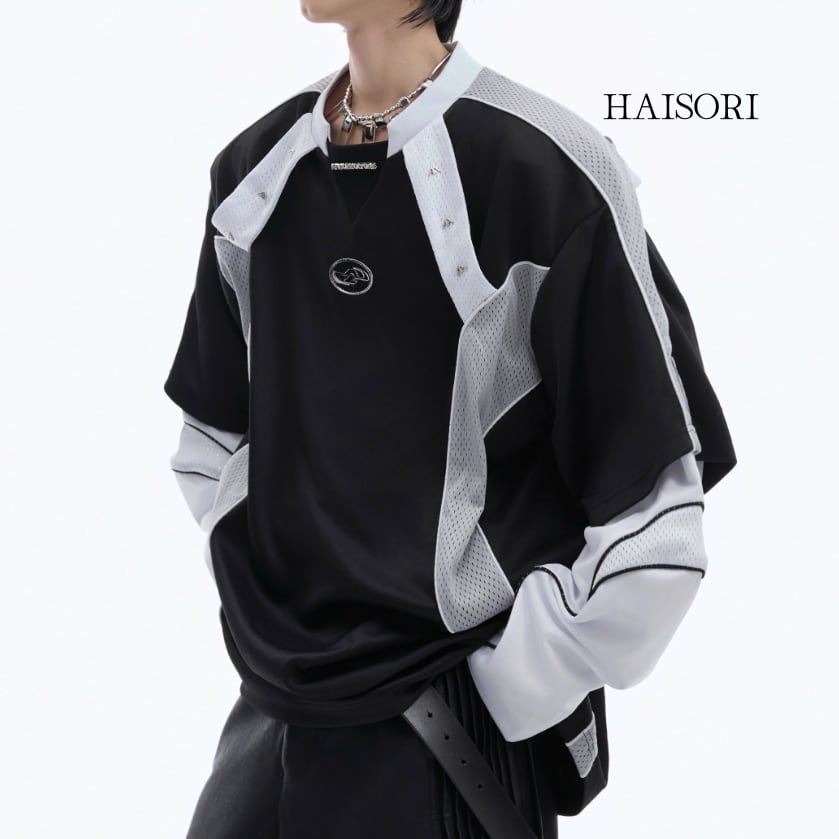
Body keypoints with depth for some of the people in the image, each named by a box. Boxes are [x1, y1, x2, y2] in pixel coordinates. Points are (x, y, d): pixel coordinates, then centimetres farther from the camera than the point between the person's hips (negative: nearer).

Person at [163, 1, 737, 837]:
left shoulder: (546, 173, -17)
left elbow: (652, 523, -16)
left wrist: (499, 696, -10)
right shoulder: (255, 168, 2)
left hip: (450, 735, -5)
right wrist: (271, 643, 8)